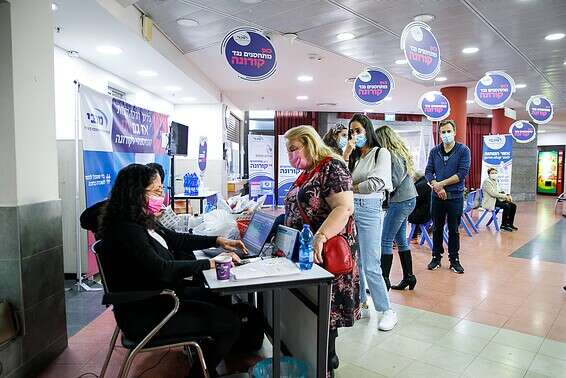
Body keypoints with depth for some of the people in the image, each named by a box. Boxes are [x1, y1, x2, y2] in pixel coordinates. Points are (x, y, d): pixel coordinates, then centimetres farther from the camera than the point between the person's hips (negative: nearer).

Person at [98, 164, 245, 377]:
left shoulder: (144, 222, 4)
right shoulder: (126, 231, -26)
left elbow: (176, 239, 12)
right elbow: (162, 269, -33)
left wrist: (218, 241, 5)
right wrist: (211, 263, -29)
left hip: (159, 296, 10)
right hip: (145, 315, -10)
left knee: (222, 299, 17)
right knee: (230, 323, -11)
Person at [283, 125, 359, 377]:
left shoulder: (331, 167, -14)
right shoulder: (307, 173, 14)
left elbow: (344, 208, -26)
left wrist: (320, 238, -36)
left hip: (324, 253, -9)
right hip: (303, 253, 9)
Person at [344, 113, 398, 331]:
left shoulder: (381, 153, 1)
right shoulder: (354, 157, 16)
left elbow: (376, 183, -13)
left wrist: (351, 188, -2)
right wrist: (346, 155, 0)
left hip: (369, 209, -6)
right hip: (349, 208, 6)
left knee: (370, 266, -7)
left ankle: (387, 311, 7)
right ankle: (360, 304, 25)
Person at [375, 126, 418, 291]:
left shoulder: (393, 156, -16)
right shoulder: (400, 152, 14)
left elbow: (394, 181, -19)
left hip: (401, 201, -10)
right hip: (407, 199, 10)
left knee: (386, 241, -6)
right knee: (401, 239, 15)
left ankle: (384, 280, -1)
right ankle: (409, 277, 23)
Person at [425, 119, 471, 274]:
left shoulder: (463, 150, -3)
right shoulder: (434, 151, 6)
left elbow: (462, 173, -11)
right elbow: (428, 172, 2)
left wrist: (442, 183, -14)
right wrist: (436, 186, -15)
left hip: (455, 196, -3)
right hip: (437, 196, 3)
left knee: (454, 230, 6)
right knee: (437, 228, 10)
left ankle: (454, 260, 18)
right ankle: (436, 257, 22)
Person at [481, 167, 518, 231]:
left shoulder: (495, 181, 17)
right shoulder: (487, 182, -12)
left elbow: (500, 191, 18)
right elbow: (493, 193, -22)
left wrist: (508, 196, -2)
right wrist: (505, 196, -20)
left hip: (497, 199, 9)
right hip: (490, 202, -9)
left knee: (513, 206, -5)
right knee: (507, 206, -26)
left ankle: (510, 224, 4)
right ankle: (503, 225, -17)